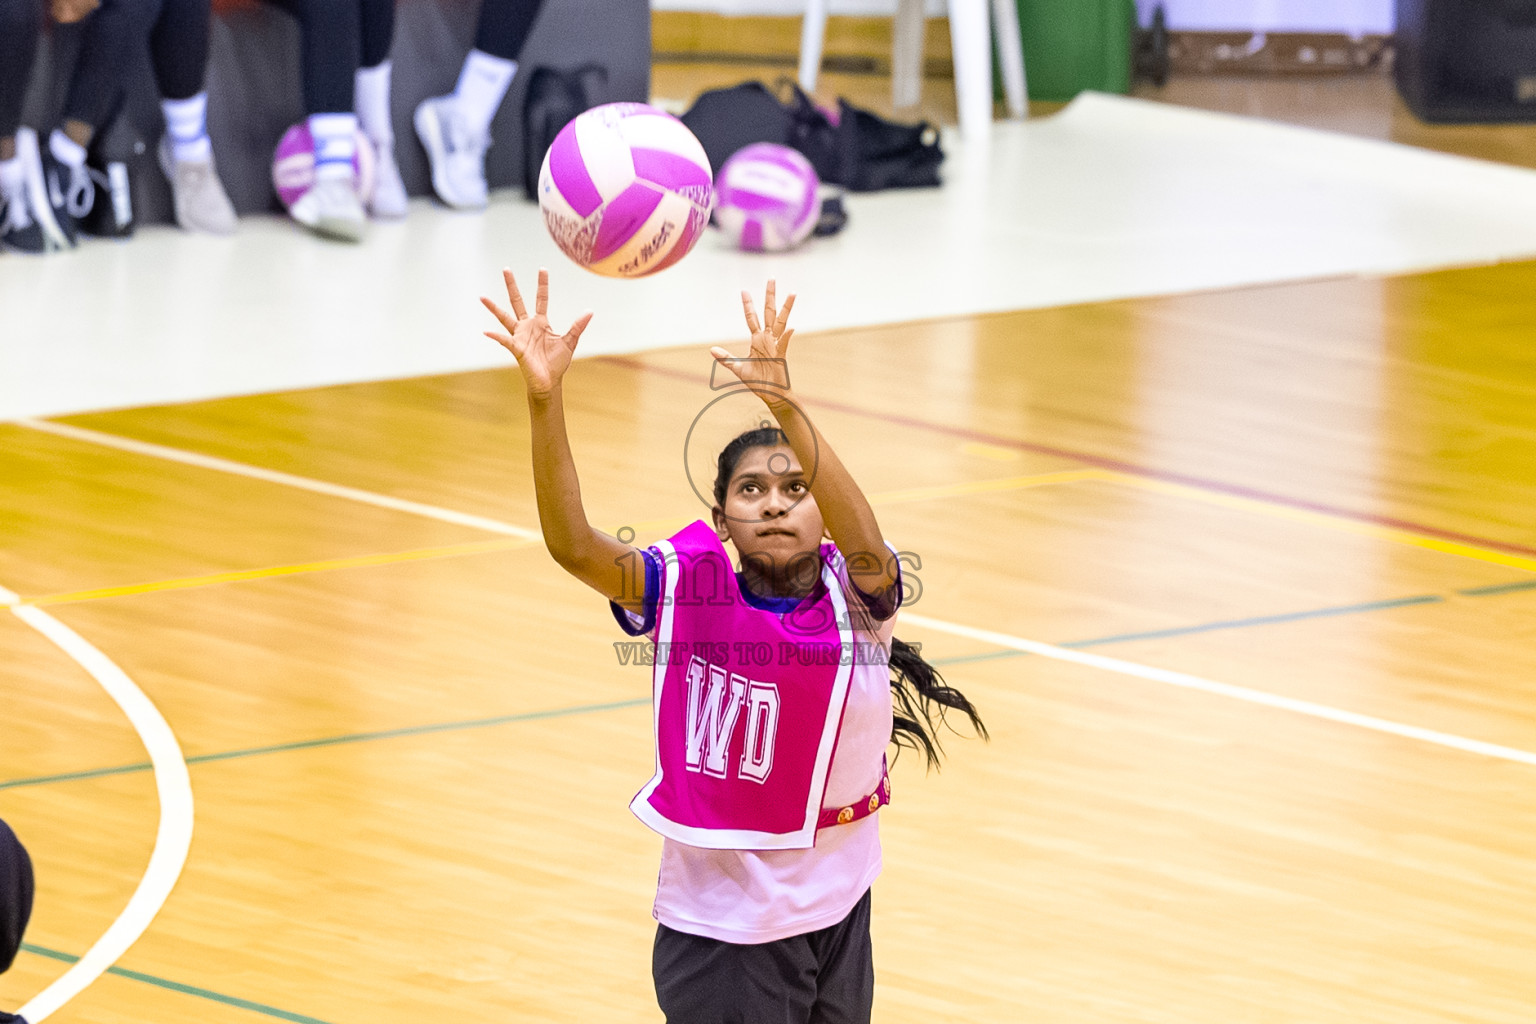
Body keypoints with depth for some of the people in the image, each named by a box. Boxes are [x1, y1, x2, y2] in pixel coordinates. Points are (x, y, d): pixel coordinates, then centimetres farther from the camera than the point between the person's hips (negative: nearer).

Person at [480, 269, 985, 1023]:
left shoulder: (857, 594, -11)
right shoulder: (688, 588, -10)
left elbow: (863, 544, -34)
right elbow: (573, 545, -24)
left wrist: (786, 410, -48)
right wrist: (543, 399, -38)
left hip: (836, 915, 2)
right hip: (716, 927, -2)